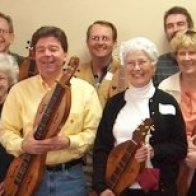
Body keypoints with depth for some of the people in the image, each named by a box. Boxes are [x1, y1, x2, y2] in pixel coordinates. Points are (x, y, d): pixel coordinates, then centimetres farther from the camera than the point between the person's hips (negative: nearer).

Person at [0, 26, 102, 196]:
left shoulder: (85, 90, -2)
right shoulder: (19, 90, 0)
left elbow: (94, 131, -2)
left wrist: (68, 142, -18)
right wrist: (23, 145, -15)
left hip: (70, 176, 0)